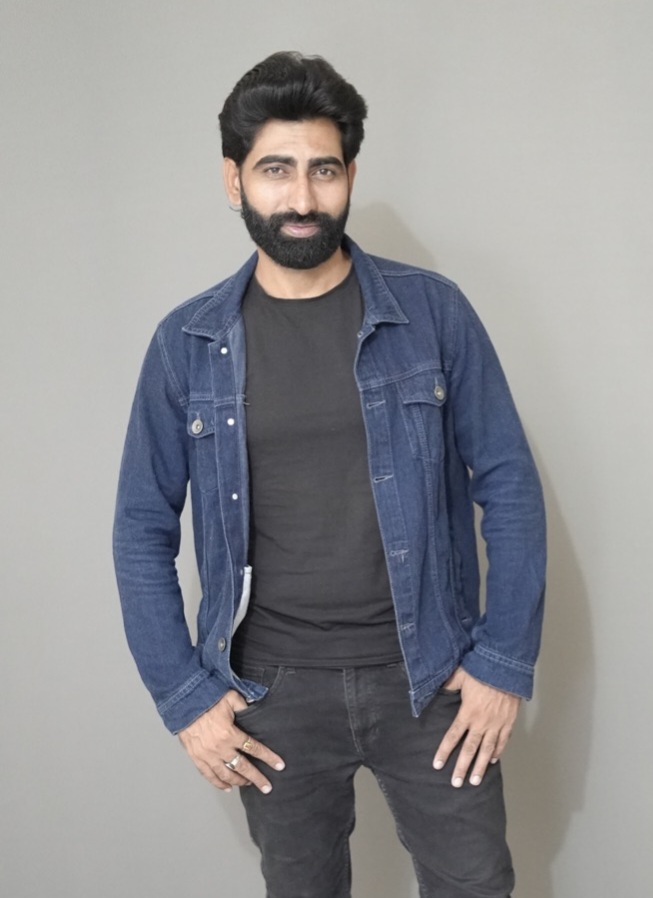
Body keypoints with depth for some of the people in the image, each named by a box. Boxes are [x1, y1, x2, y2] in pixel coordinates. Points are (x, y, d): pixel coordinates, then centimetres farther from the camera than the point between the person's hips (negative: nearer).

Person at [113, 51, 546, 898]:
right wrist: (183, 695, -2)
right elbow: (143, 528, 2)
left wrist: (506, 663, -6)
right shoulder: (186, 344, -3)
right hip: (272, 692, 1)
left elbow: (508, 484, -3)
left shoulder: (432, 310, -6)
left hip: (428, 674, 0)